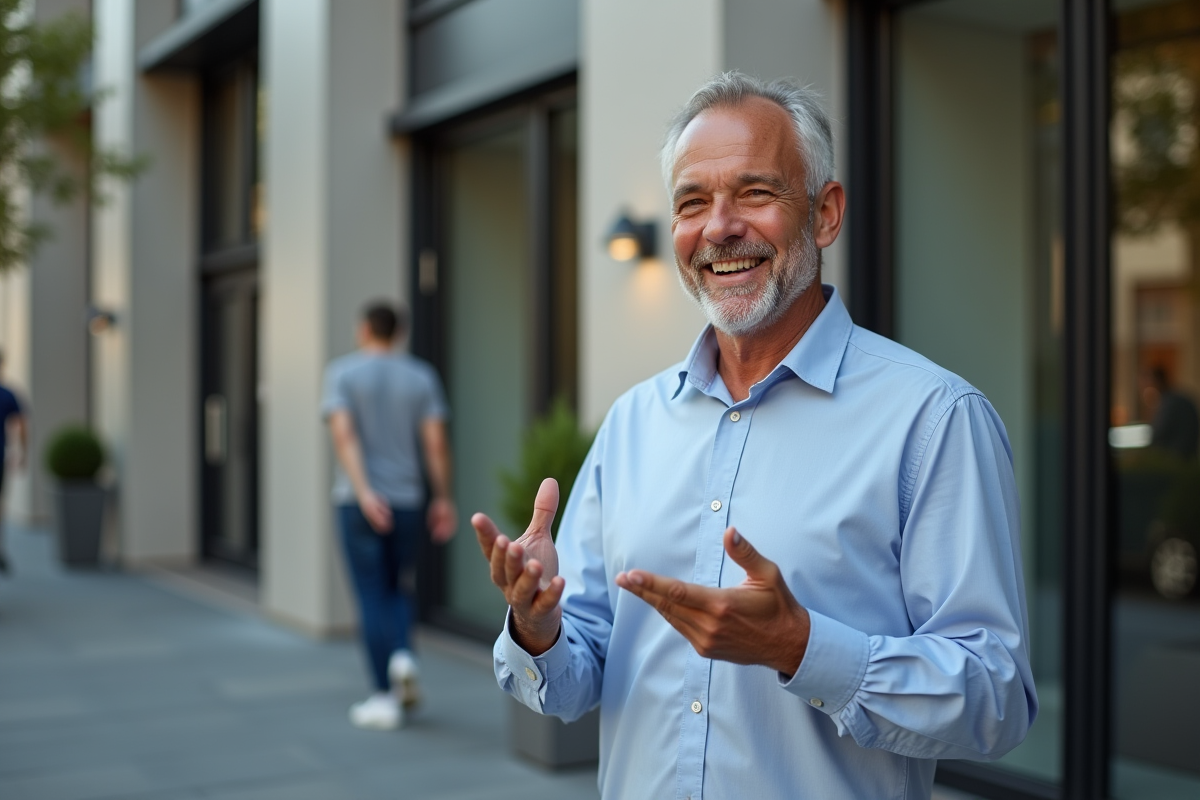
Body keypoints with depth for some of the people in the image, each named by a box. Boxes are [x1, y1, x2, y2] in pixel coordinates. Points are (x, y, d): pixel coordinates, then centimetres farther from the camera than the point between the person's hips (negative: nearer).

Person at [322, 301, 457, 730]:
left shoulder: (341, 372, -3)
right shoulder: (421, 376, 3)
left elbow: (343, 434, -17)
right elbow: (436, 441, -4)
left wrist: (363, 493, -24)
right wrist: (443, 499, 3)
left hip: (358, 502, -2)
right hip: (406, 501, 2)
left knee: (372, 597, 3)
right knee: (397, 587, 20)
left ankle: (385, 698, 2)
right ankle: (402, 655, -6)